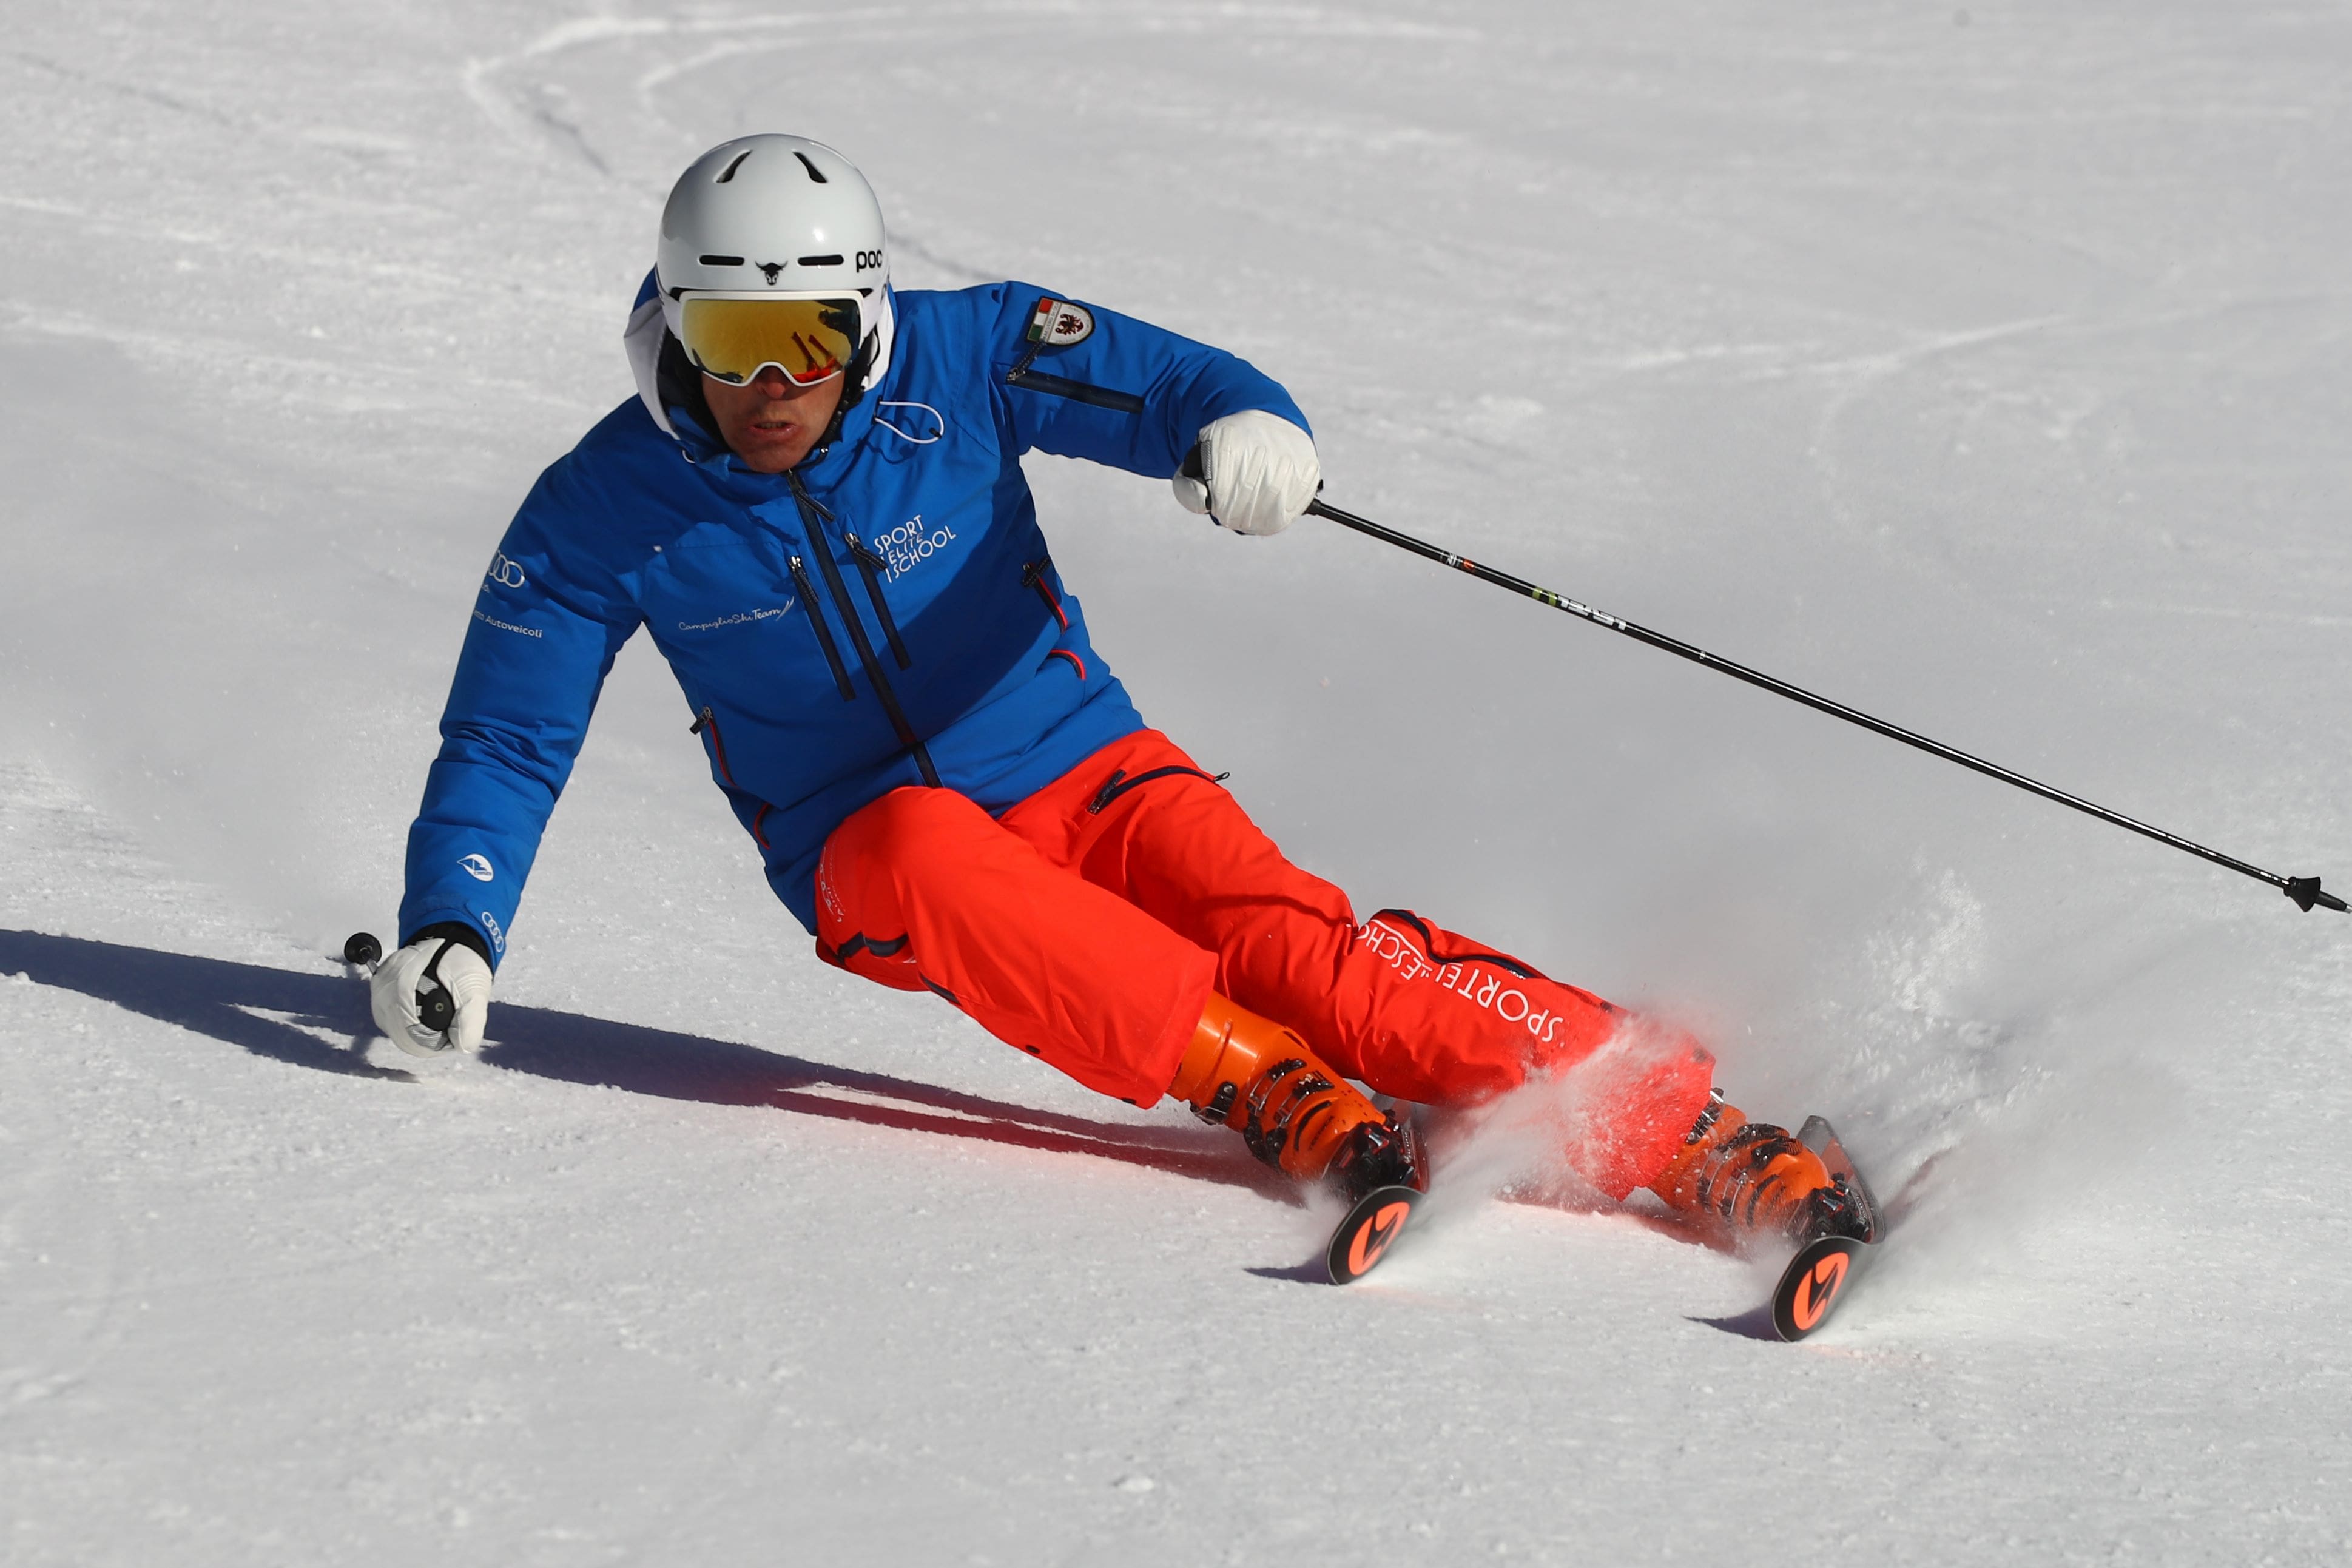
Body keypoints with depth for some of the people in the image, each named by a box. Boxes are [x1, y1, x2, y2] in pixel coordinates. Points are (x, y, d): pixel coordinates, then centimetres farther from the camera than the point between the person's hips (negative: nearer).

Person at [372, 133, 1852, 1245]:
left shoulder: (957, 360, -9)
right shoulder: (603, 512, -8)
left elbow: (1166, 383, -14)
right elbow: (505, 740, -2)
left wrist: (1249, 426, -38)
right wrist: (451, 928, -17)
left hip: (1083, 771, -1)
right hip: (867, 850, 1)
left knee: (1295, 946, -28)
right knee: (930, 848, -38)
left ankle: (1690, 1136, -33)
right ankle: (1260, 1083, -36)